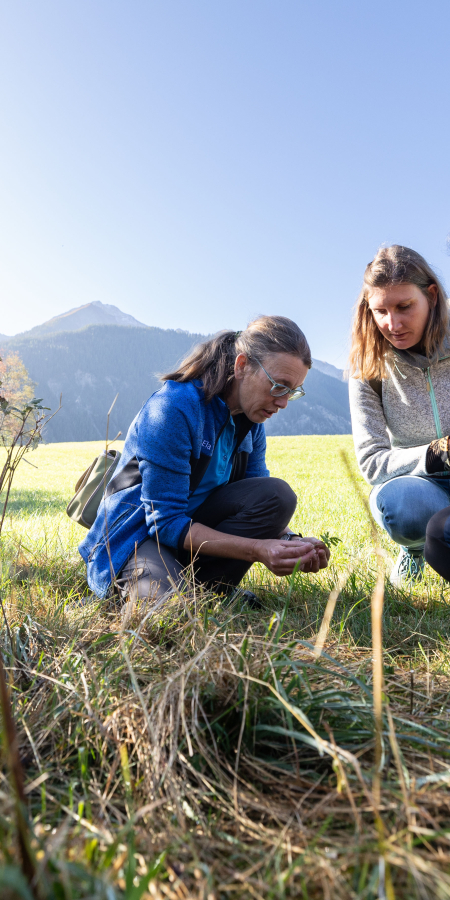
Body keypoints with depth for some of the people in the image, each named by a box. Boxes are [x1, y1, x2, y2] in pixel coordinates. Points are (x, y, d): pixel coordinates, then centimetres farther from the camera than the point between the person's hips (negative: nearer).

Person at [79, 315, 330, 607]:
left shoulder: (250, 418, -1)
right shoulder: (172, 408, -26)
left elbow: (263, 505, 3)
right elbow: (165, 521, -27)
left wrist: (289, 540, -20)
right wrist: (256, 549, -34)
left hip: (196, 521, 7)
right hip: (140, 534, -6)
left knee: (278, 495, -19)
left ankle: (208, 587, -10)